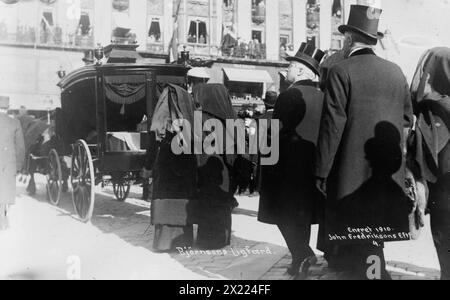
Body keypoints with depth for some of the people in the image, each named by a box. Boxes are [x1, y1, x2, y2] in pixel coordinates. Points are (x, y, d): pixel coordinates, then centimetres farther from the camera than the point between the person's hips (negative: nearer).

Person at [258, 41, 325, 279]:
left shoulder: (290, 95, -15)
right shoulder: (321, 97, 6)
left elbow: (277, 131, -16)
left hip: (288, 164, -7)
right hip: (312, 163, 7)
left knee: (284, 212, 2)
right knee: (303, 212, 15)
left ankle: (302, 253, -10)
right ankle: (301, 259, 22)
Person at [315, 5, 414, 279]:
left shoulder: (341, 72, -11)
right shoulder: (396, 72, 6)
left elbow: (332, 125, -14)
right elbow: (407, 119, 11)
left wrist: (322, 172, -8)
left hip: (352, 173, -6)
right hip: (389, 174, 6)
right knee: (373, 242, 19)